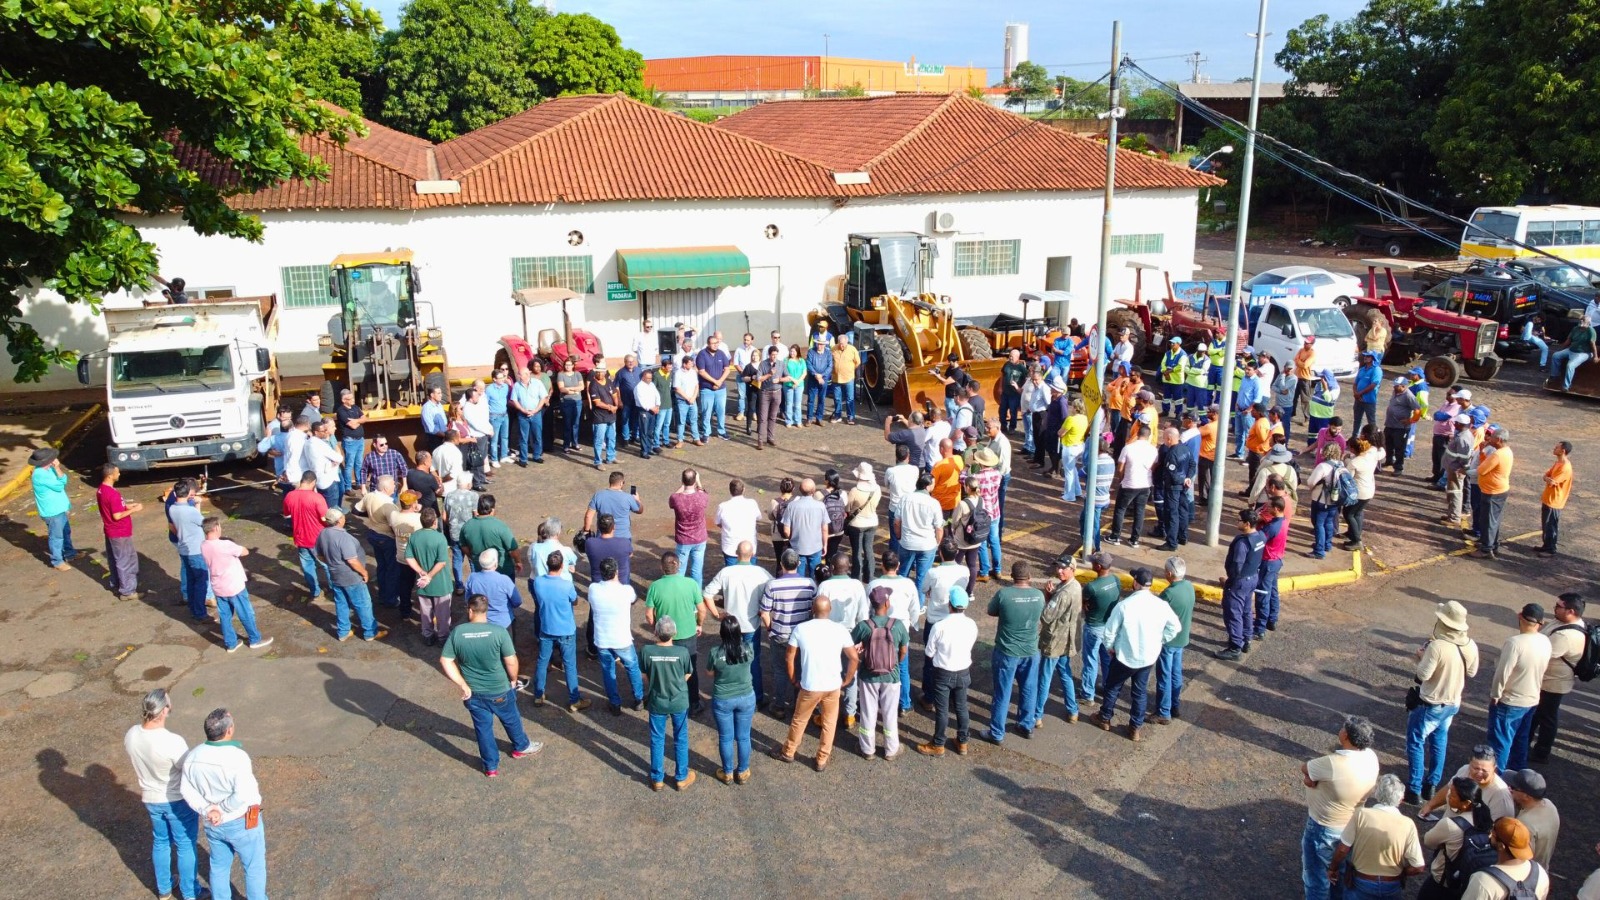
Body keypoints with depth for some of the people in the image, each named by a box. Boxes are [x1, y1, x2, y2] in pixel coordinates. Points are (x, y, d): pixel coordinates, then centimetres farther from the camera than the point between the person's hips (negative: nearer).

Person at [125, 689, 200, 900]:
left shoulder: (130, 736, -16)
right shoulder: (173, 742, -35)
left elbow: (137, 767, 2)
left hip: (151, 799, 5)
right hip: (178, 801, -5)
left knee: (160, 842, 26)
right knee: (185, 846, 15)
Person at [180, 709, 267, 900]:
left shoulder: (192, 756, -10)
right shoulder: (238, 757, -29)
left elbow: (186, 789, -4)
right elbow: (242, 795, -32)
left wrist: (207, 810, -9)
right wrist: (222, 808, -15)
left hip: (212, 825, 5)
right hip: (243, 822, -5)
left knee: (219, 867, 24)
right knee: (254, 867, 15)